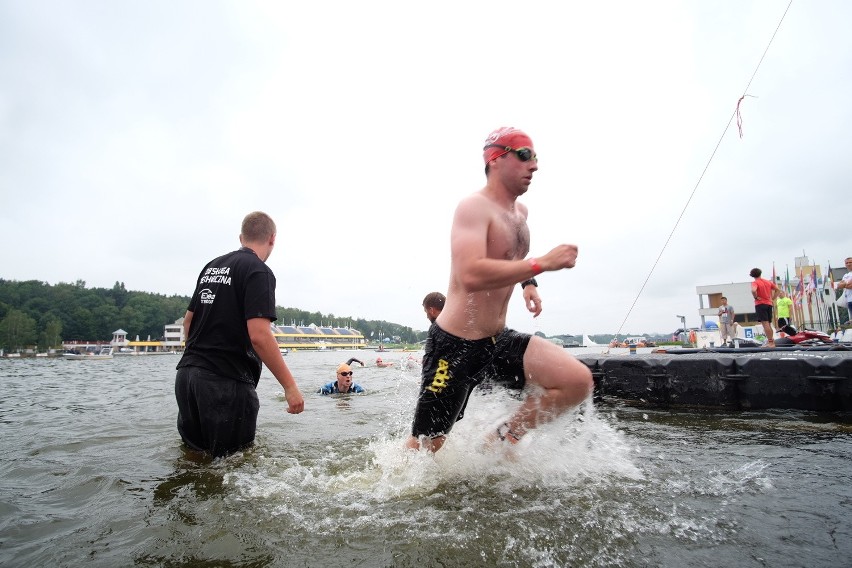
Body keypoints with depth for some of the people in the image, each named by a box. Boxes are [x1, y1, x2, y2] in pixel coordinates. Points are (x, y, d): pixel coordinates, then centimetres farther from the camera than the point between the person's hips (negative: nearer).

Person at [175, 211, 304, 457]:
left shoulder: (212, 266, 14)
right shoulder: (259, 271, -10)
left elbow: (188, 320, 20)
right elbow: (259, 335, -21)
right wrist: (290, 386, -16)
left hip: (186, 375, 8)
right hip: (226, 382, -8)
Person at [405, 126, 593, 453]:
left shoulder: (520, 212, 10)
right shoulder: (473, 207, -16)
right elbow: (471, 275, -33)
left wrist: (528, 283, 15)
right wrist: (542, 264, -28)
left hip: (499, 340, 7)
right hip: (456, 346, -7)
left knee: (578, 381, -9)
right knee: (423, 447, 4)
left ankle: (501, 441, 8)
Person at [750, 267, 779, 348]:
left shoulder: (755, 283, -9)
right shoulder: (768, 282, 12)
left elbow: (753, 290, -29)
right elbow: (777, 289, 19)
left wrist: (756, 297, -14)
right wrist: (772, 297, 16)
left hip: (760, 304, -7)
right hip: (769, 304, 7)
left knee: (765, 324, -9)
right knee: (769, 324, 13)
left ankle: (770, 342, -12)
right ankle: (772, 341, 15)